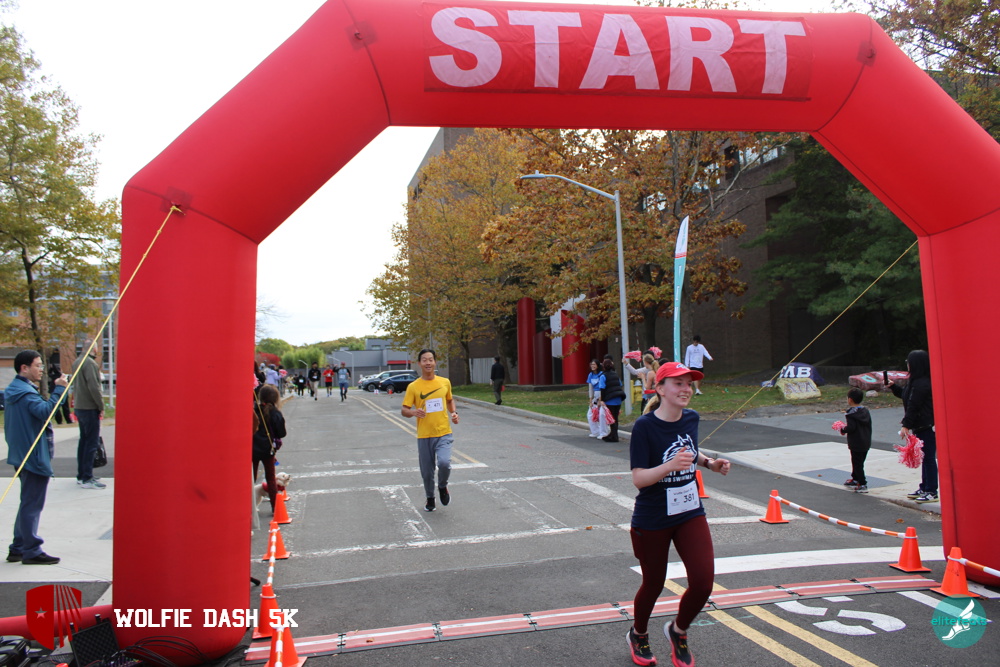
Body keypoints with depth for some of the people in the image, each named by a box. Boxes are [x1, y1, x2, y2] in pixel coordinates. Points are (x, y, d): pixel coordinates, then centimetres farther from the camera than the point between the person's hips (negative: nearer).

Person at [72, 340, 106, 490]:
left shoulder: (77, 362, 13)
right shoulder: (89, 363, -16)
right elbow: (94, 387, -21)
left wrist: (75, 403, 22)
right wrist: (101, 406, -13)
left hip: (79, 407, 10)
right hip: (90, 408, -10)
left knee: (84, 441, 16)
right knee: (92, 442, -6)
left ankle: (81, 475, 22)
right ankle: (87, 478, -5)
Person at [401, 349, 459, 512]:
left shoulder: (445, 382, 3)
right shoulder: (413, 387, -4)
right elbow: (404, 410, -2)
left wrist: (454, 413, 2)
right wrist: (414, 412, -23)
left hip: (443, 433, 0)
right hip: (424, 436, 0)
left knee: (444, 463, -21)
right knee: (426, 472, 8)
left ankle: (443, 487, 12)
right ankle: (430, 498, 36)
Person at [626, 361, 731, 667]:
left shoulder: (691, 418, -2)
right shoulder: (644, 427, -21)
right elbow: (638, 479, -25)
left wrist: (710, 463, 1)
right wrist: (671, 465, -39)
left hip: (690, 514, 5)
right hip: (652, 521, -4)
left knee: (703, 582, -5)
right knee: (654, 585, 12)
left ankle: (678, 631, 27)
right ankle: (638, 635, 44)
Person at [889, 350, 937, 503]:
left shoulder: (921, 384, -19)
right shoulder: (916, 381, 12)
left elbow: (913, 406, -21)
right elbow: (905, 396, 27)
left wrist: (906, 425, -21)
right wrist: (893, 387, 20)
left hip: (927, 427, -10)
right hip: (921, 427, 10)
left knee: (929, 458, -4)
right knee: (925, 458, 15)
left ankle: (932, 492, 2)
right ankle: (924, 489, 23)